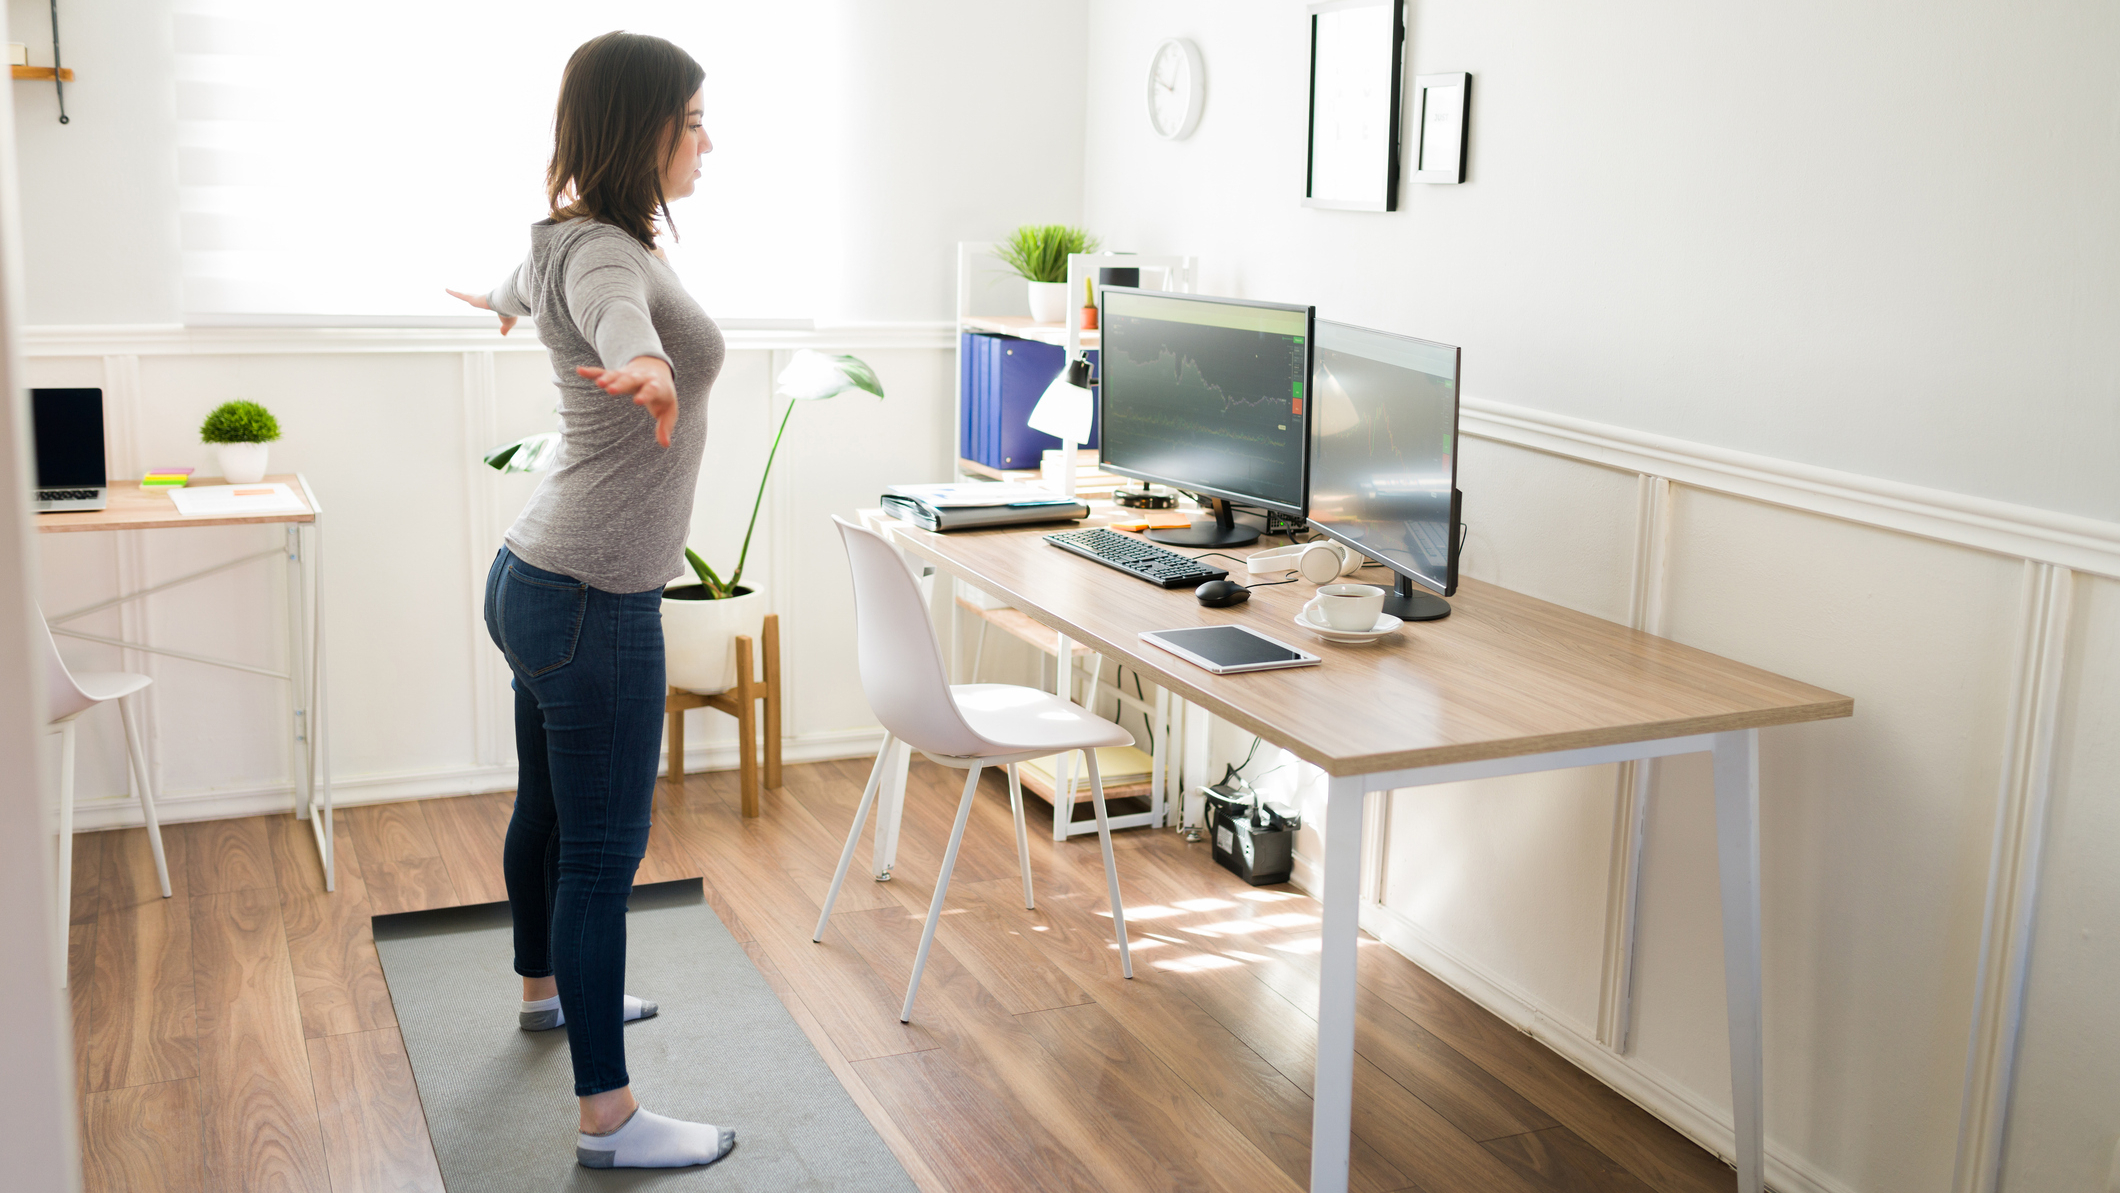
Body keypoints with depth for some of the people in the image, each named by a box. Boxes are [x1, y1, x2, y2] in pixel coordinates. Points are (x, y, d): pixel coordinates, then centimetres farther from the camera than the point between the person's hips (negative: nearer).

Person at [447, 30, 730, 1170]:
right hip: (592, 602, -10)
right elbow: (615, 313, -45)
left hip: (536, 576, 10)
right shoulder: (604, 254, -20)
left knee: (548, 807, 26)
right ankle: (608, 1118, 3)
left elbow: (521, 285, 36)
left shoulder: (578, 240, 11)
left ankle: (548, 986, 47)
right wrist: (646, 365, -69)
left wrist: (502, 299, 60)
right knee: (603, 853, -5)